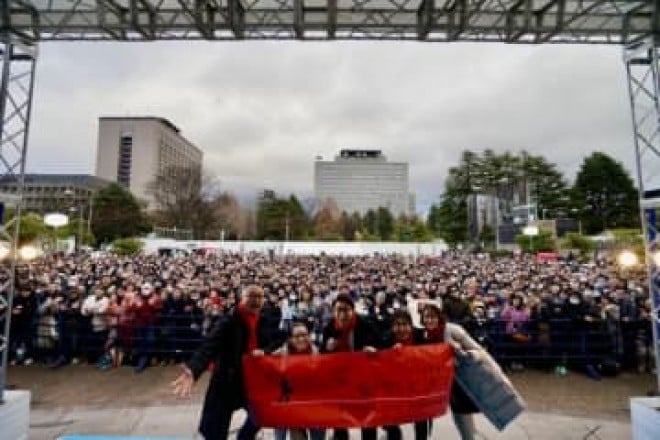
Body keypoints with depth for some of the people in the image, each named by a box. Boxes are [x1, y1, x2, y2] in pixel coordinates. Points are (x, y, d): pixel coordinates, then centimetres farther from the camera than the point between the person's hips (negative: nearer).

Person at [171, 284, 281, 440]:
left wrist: (264, 351, -14)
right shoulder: (229, 323, -18)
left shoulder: (264, 323, 0)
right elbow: (209, 346, -30)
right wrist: (193, 369, -48)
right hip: (227, 382, -5)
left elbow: (274, 343, 10)